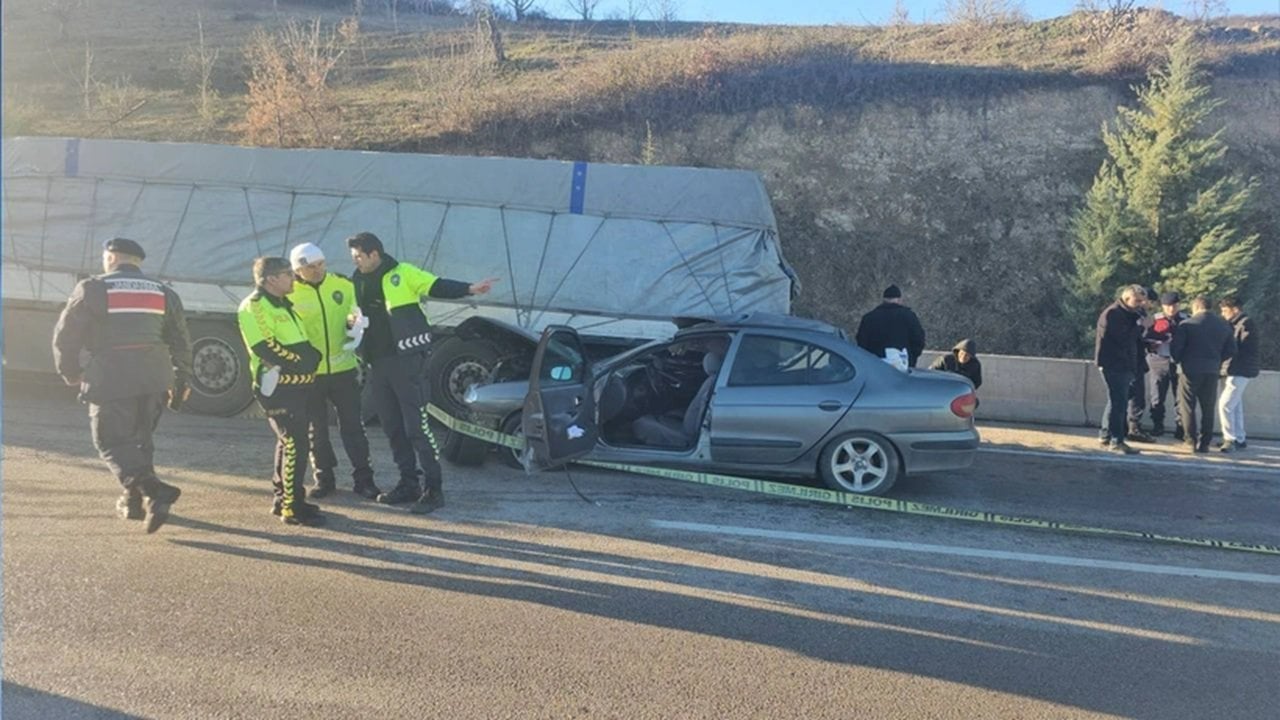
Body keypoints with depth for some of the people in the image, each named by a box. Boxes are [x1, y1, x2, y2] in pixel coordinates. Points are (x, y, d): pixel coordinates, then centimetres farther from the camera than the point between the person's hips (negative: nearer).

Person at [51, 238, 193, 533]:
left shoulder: (92, 289, 1)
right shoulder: (163, 292, 13)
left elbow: (66, 335, 2)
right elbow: (180, 340, 14)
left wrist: (70, 373, 17)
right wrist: (181, 380, 21)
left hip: (110, 380, -5)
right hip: (155, 380, 5)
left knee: (112, 442, 1)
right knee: (141, 439, 19)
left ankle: (153, 491, -18)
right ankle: (134, 501, 25)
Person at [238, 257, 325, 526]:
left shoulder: (282, 305, 20)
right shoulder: (254, 306, -11)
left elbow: (301, 343, 28)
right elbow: (265, 347, -20)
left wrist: (311, 358, 10)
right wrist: (299, 362, -15)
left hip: (296, 385, 10)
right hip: (279, 386, -10)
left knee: (288, 442, 16)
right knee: (294, 445, -11)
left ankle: (282, 499, 26)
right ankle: (293, 507, -7)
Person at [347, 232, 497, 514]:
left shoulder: (403, 273, -5)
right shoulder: (359, 282, 14)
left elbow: (438, 286, -13)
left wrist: (470, 289, -27)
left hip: (407, 360, -7)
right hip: (377, 364, 7)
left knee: (416, 426, -7)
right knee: (392, 428, 12)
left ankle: (433, 489, -1)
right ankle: (408, 484, 23)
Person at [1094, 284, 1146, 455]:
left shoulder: (1129, 314, 17)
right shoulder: (1112, 314, -12)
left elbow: (1134, 339, 19)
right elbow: (1124, 339, -21)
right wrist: (1140, 325, -14)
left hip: (1124, 365, 10)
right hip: (1113, 364, -10)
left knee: (1116, 401, 15)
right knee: (1118, 402, -12)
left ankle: (1105, 436, 24)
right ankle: (1116, 441, -11)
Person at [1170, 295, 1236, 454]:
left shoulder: (1187, 324, -8)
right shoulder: (1223, 325, 6)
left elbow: (1175, 348, -12)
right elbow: (1231, 350, 7)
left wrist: (1180, 361, 7)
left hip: (1190, 370, -4)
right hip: (1212, 371, 4)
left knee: (1188, 407, 6)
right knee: (1208, 408, 12)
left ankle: (1192, 441, 2)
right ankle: (1204, 443, 12)